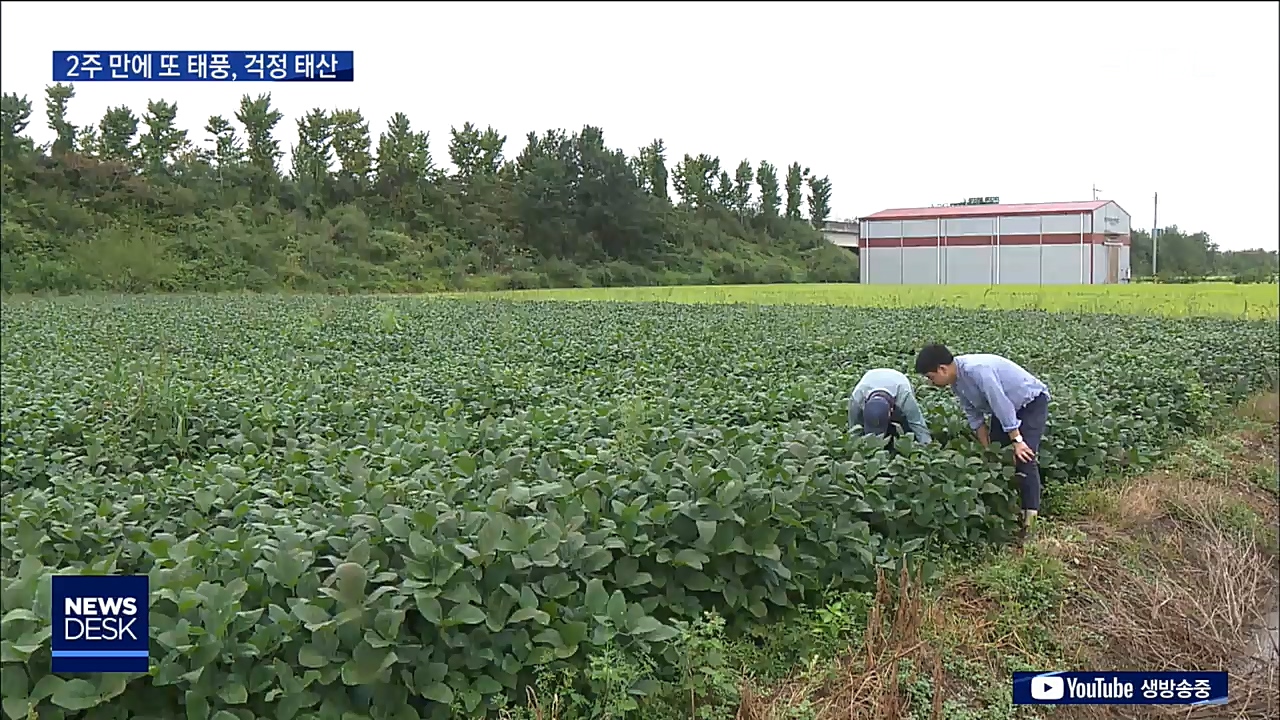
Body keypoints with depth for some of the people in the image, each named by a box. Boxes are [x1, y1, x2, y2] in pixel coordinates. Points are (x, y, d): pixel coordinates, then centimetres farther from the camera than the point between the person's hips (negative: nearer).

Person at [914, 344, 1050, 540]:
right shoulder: (956, 381, -6)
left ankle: (1029, 517, -14)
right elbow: (974, 415, 2)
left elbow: (1002, 405, -31)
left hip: (1031, 402, -9)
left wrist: (1017, 440, -25)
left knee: (1024, 458, -17)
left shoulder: (977, 370, -35)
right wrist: (987, 449, 1)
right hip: (1006, 407, 9)